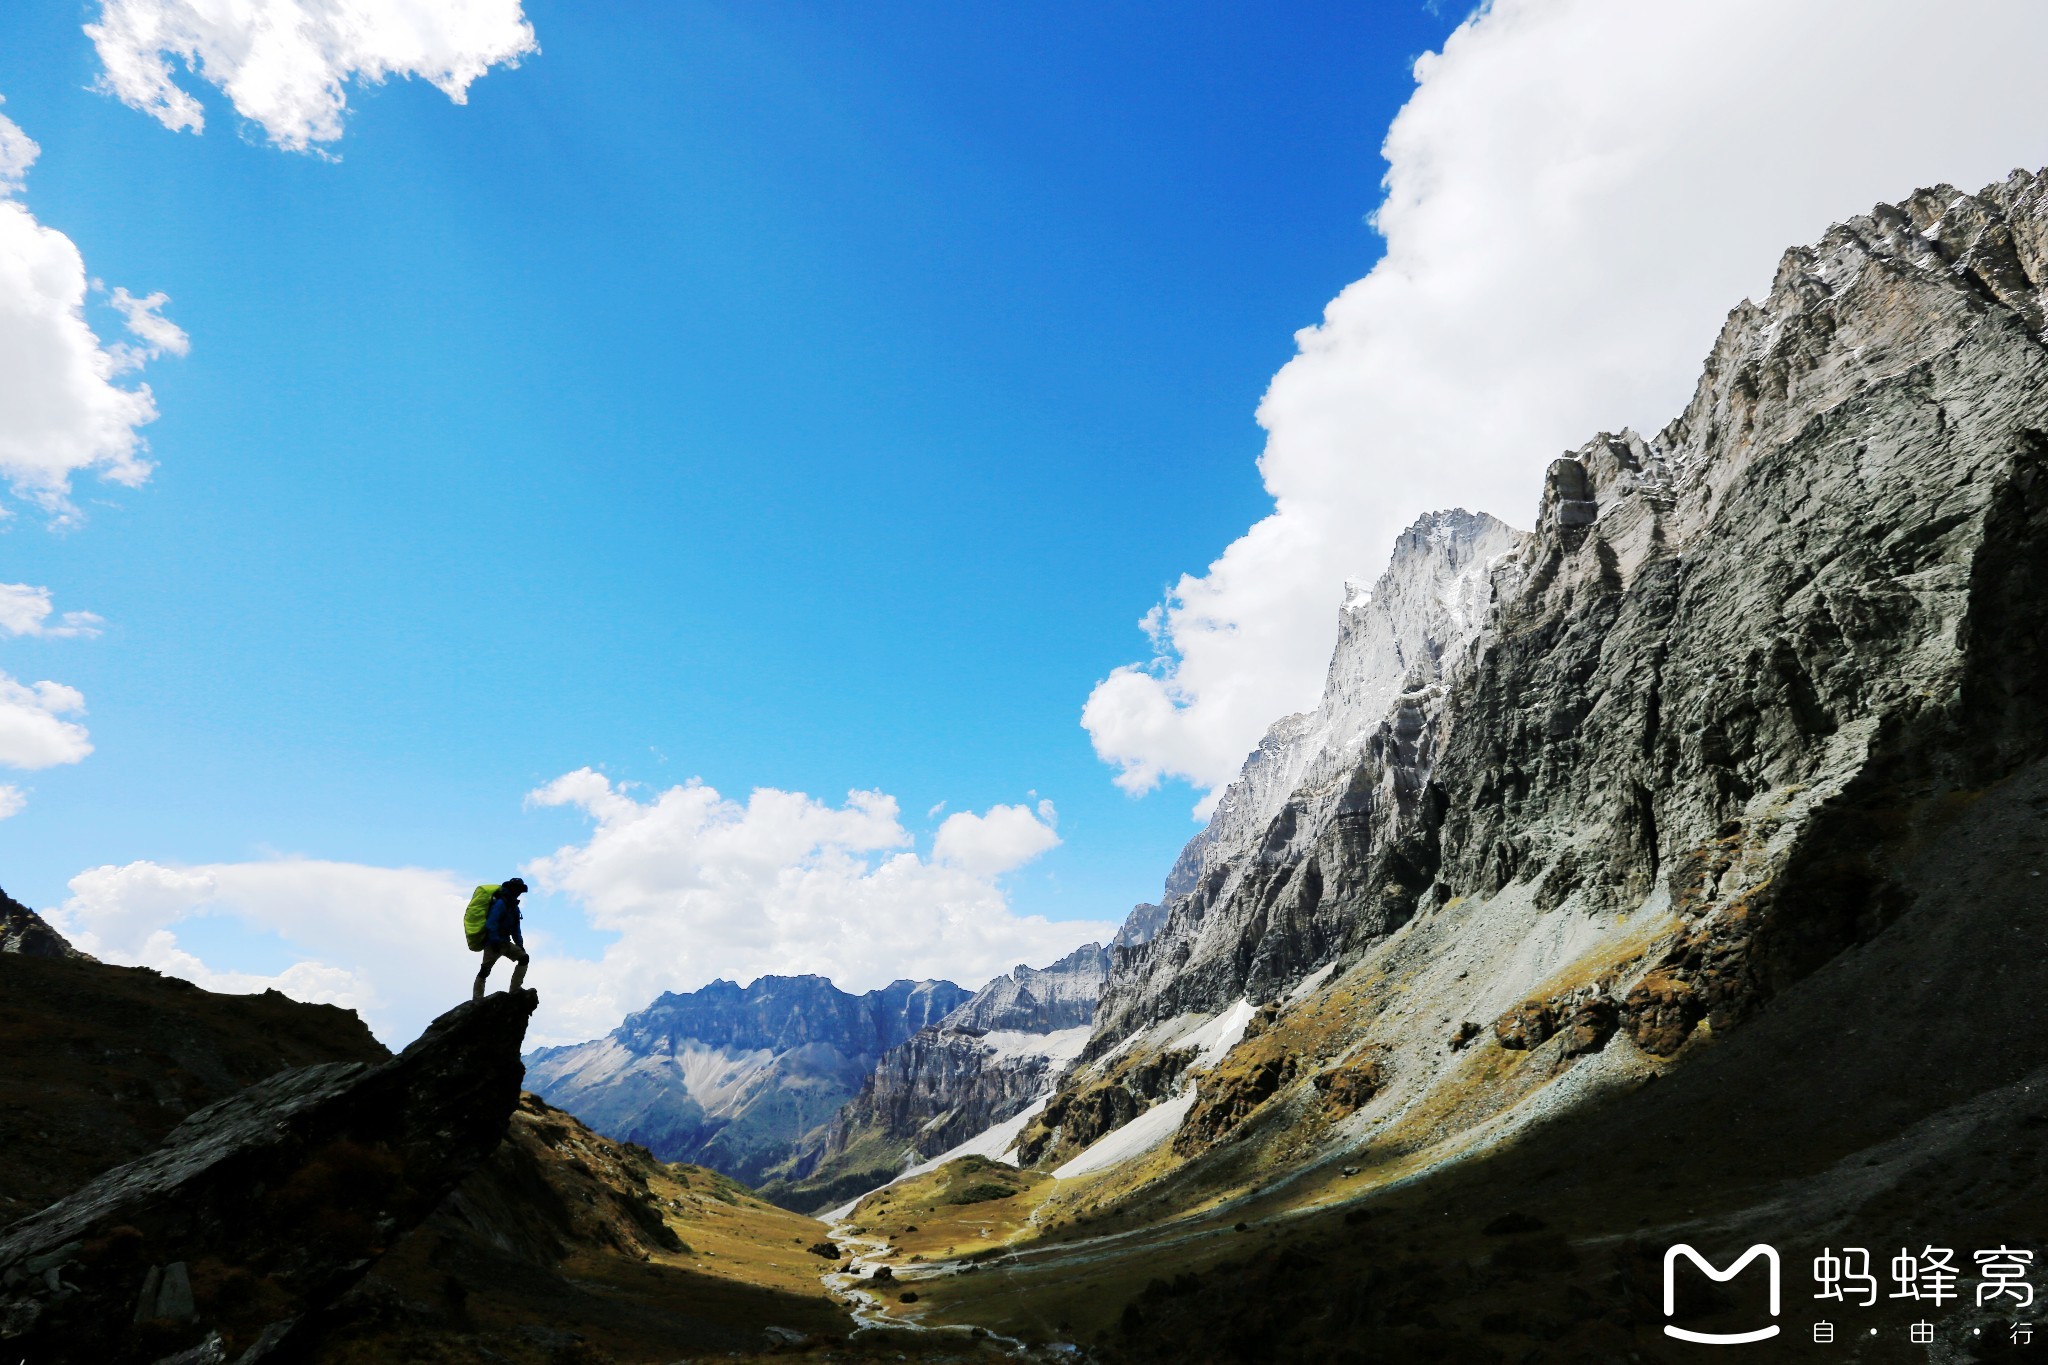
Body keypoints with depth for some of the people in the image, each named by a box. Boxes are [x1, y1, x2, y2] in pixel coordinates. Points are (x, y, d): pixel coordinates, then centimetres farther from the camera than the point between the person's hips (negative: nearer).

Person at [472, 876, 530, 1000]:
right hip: (493, 943, -9)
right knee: (485, 969, -9)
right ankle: (477, 998, -4)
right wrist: (495, 942, -24)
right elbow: (491, 923, -20)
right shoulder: (500, 903, -12)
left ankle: (515, 988, -3)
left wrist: (520, 945, 14)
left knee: (524, 957, -3)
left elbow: (516, 929, 21)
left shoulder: (513, 906, 16)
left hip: (505, 943, 9)